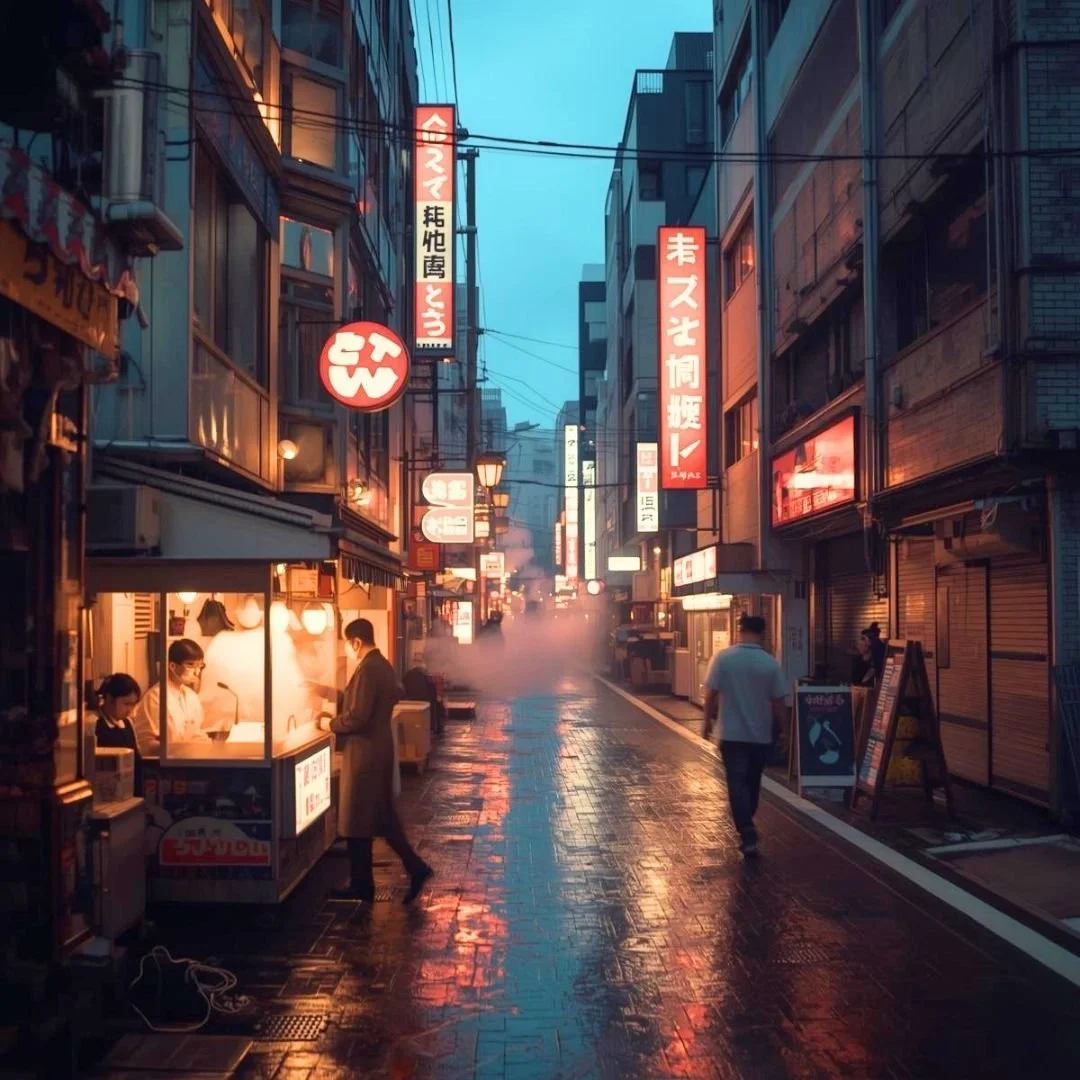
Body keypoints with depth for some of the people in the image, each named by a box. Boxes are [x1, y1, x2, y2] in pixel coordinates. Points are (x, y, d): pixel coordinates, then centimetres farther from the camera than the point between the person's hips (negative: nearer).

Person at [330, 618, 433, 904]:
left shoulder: (367, 669, -21)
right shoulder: (384, 666, 9)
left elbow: (357, 718, -25)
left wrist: (332, 724, -6)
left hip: (364, 754, -9)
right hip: (380, 749, 9)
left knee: (356, 823, 3)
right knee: (383, 817, 17)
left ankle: (361, 886, 12)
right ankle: (415, 868, 15)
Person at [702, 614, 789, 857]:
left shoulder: (722, 658, -9)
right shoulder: (770, 663, -8)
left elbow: (711, 694, -6)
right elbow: (779, 702, -4)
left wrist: (708, 721, 8)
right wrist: (780, 729, 12)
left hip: (732, 734, -2)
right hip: (761, 734, 2)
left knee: (737, 784, 0)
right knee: (753, 782, 19)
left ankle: (748, 836, -10)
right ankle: (746, 826, 34)